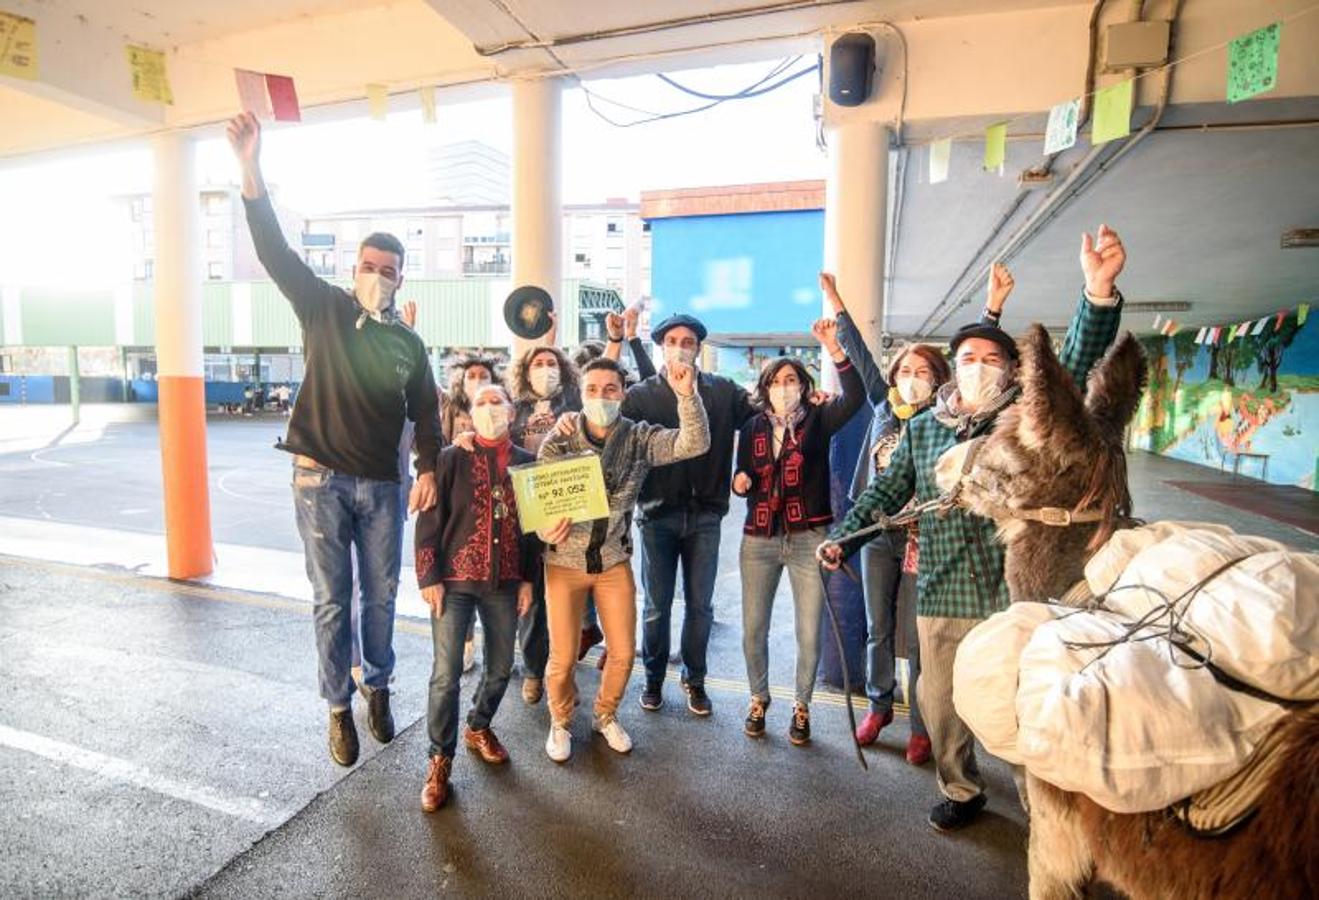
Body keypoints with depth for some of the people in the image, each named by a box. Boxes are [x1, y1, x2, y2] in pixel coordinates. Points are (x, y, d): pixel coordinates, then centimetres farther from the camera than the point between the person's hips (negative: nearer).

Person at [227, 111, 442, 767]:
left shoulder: (409, 343, 8)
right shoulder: (324, 310, 1)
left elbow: (425, 413, 8)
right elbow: (275, 252, -11)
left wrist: (428, 470, -5)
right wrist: (252, 173, -24)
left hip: (382, 485, 2)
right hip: (320, 479, -2)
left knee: (380, 596, 11)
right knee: (331, 601, 6)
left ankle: (377, 688, 31)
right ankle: (339, 707, 21)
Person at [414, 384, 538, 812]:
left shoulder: (527, 464, 4)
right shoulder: (451, 459, -4)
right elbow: (429, 521, -4)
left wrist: (528, 579, 6)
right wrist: (429, 578, -8)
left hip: (505, 584, 3)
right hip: (455, 580, -3)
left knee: (500, 667, 14)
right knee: (446, 675, -2)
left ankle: (478, 727, 41)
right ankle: (440, 760, 17)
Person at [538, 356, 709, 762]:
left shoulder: (639, 437, -7)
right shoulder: (558, 441, -10)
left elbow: (693, 444, -21)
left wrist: (686, 395, -35)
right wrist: (547, 529, -29)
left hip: (614, 560, 2)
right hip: (565, 561, -1)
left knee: (623, 652, 10)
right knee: (563, 657, 6)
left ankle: (606, 716, 39)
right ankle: (560, 722, 36)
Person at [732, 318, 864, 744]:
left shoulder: (817, 420, -1)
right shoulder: (752, 427, 6)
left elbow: (855, 396, -19)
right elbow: (743, 481, 12)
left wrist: (833, 349, -28)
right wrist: (740, 483, -12)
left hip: (809, 538, -2)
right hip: (759, 540, 2)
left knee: (809, 634, 5)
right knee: (753, 630, 8)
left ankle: (801, 705, 28)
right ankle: (759, 699, 32)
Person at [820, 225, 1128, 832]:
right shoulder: (922, 429, 9)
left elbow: (1075, 364, -15)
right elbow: (887, 491, 12)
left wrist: (1100, 293, -31)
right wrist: (845, 537, -1)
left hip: (1014, 593, -3)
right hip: (942, 594, 3)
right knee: (940, 703, 14)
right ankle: (961, 792, 39)